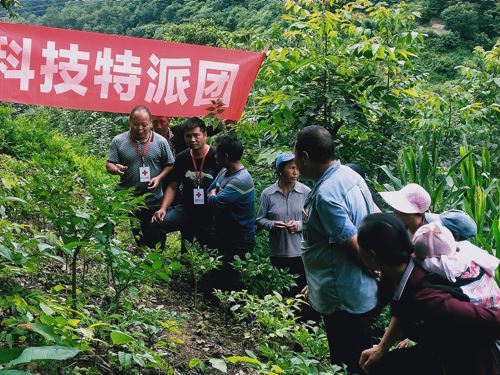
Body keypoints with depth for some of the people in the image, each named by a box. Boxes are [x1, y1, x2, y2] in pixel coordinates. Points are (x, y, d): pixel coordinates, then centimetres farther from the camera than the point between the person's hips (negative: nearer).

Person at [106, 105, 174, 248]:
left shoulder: (161, 141, 0)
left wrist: (159, 177, -11)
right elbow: (109, 165, 0)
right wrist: (116, 169, -22)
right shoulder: (118, 141, 0)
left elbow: (169, 165, 6)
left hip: (153, 201, 0)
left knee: (155, 241, 9)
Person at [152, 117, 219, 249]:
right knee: (155, 224, -18)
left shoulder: (216, 158, -9)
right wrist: (163, 208, -6)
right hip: (186, 209, 3)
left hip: (211, 213, -3)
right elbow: (172, 186, 8)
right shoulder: (181, 158, 4)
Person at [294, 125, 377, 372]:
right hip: (362, 292, 9)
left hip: (343, 299, -9)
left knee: (346, 363, 7)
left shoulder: (325, 194, -26)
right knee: (361, 358, 23)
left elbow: (354, 245, -24)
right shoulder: (350, 174, 3)